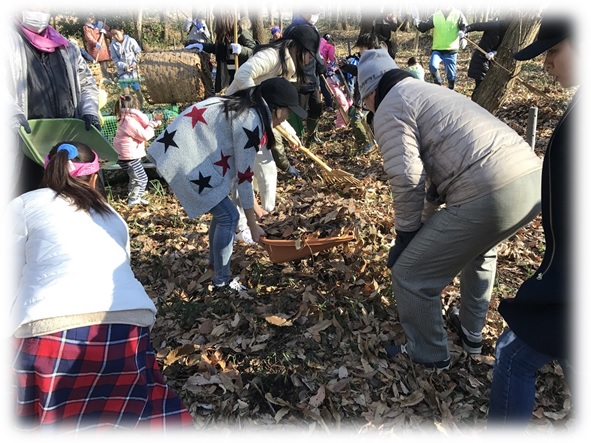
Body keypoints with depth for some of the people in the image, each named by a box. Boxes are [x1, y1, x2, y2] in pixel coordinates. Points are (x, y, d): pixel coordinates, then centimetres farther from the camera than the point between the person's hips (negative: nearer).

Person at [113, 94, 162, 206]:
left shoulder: (125, 120, 9)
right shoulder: (131, 122, -23)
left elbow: (142, 128, 14)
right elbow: (145, 136, -22)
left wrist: (154, 121, 7)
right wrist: (152, 124, -11)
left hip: (125, 156, 11)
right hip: (129, 157, -11)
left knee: (135, 177, 25)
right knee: (142, 178, -1)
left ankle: (133, 196, 37)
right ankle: (133, 200, 7)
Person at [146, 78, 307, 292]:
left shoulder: (244, 108, 12)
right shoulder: (251, 122, -18)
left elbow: (241, 170, 16)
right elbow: (243, 176, -14)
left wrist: (252, 206, 19)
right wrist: (252, 223, -5)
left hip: (187, 148, 10)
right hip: (185, 159, -10)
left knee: (222, 209, 18)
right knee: (228, 215, -3)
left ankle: (215, 261, 37)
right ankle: (221, 281, 10)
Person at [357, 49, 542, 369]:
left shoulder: (389, 107, 2)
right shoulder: (429, 92, 30)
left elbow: (407, 180, -9)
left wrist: (406, 234, 6)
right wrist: (427, 222, 41)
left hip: (488, 196, -10)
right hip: (534, 180, 10)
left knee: (410, 275, 8)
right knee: (480, 249, 37)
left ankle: (429, 354, 31)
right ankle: (472, 334, 51)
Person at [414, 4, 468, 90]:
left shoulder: (458, 14, 3)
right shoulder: (435, 15, 9)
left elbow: (465, 27, -5)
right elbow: (424, 27, 8)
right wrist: (417, 22, -13)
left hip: (451, 50, -1)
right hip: (437, 49, 1)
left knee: (451, 74, 3)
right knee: (432, 65, -26)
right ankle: (438, 85, -4)